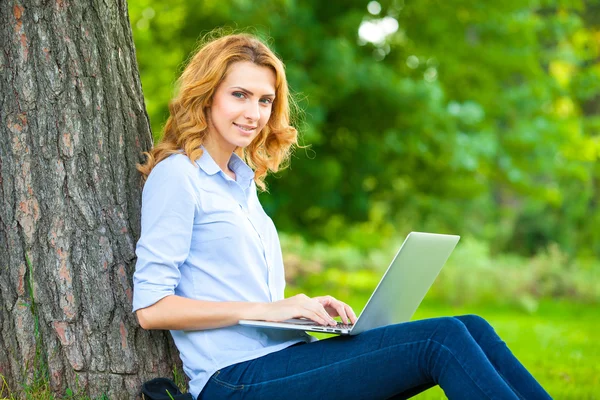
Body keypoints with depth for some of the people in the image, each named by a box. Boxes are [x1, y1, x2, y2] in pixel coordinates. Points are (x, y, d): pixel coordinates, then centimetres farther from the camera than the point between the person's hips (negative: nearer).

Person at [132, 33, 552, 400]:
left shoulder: (242, 179, 21)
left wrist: (302, 308, 4)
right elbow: (150, 307, -12)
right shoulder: (176, 176, -5)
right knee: (442, 339, -20)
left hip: (280, 358, 8)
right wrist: (264, 309, -16)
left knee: (470, 328, -9)